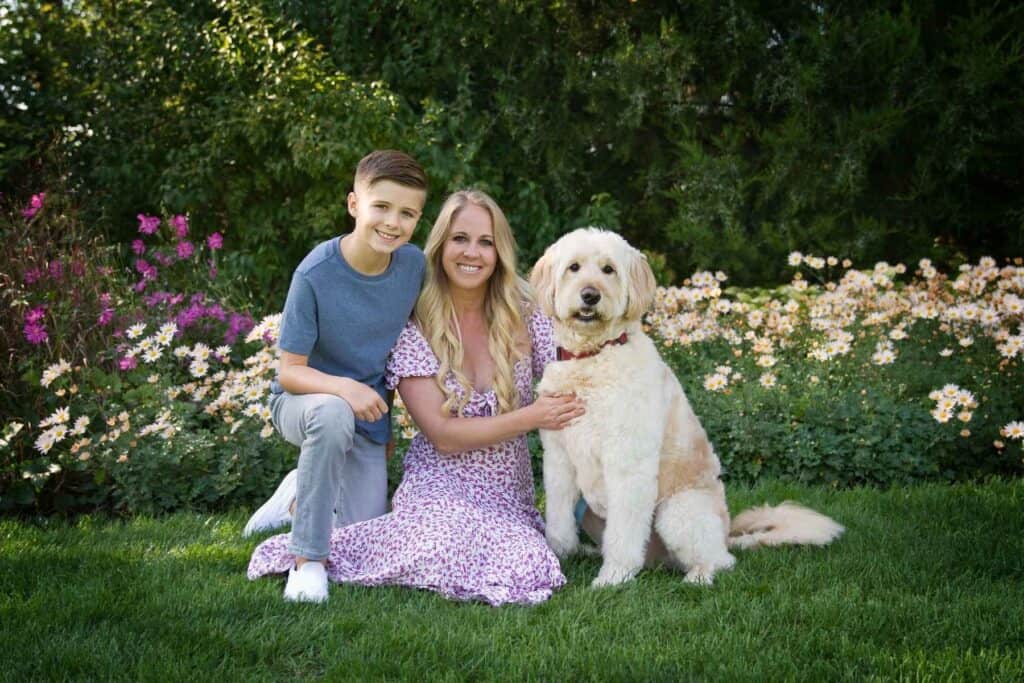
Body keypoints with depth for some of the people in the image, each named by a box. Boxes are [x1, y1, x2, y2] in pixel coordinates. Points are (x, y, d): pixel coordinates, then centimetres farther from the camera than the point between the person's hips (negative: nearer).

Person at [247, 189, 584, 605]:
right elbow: (444, 436, -9)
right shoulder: (415, 332, -2)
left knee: (526, 569, -31)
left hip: (509, 496, 3)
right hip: (442, 488, -3)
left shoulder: (524, 320, 5)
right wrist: (532, 417, -14)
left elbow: (573, 390, 6)